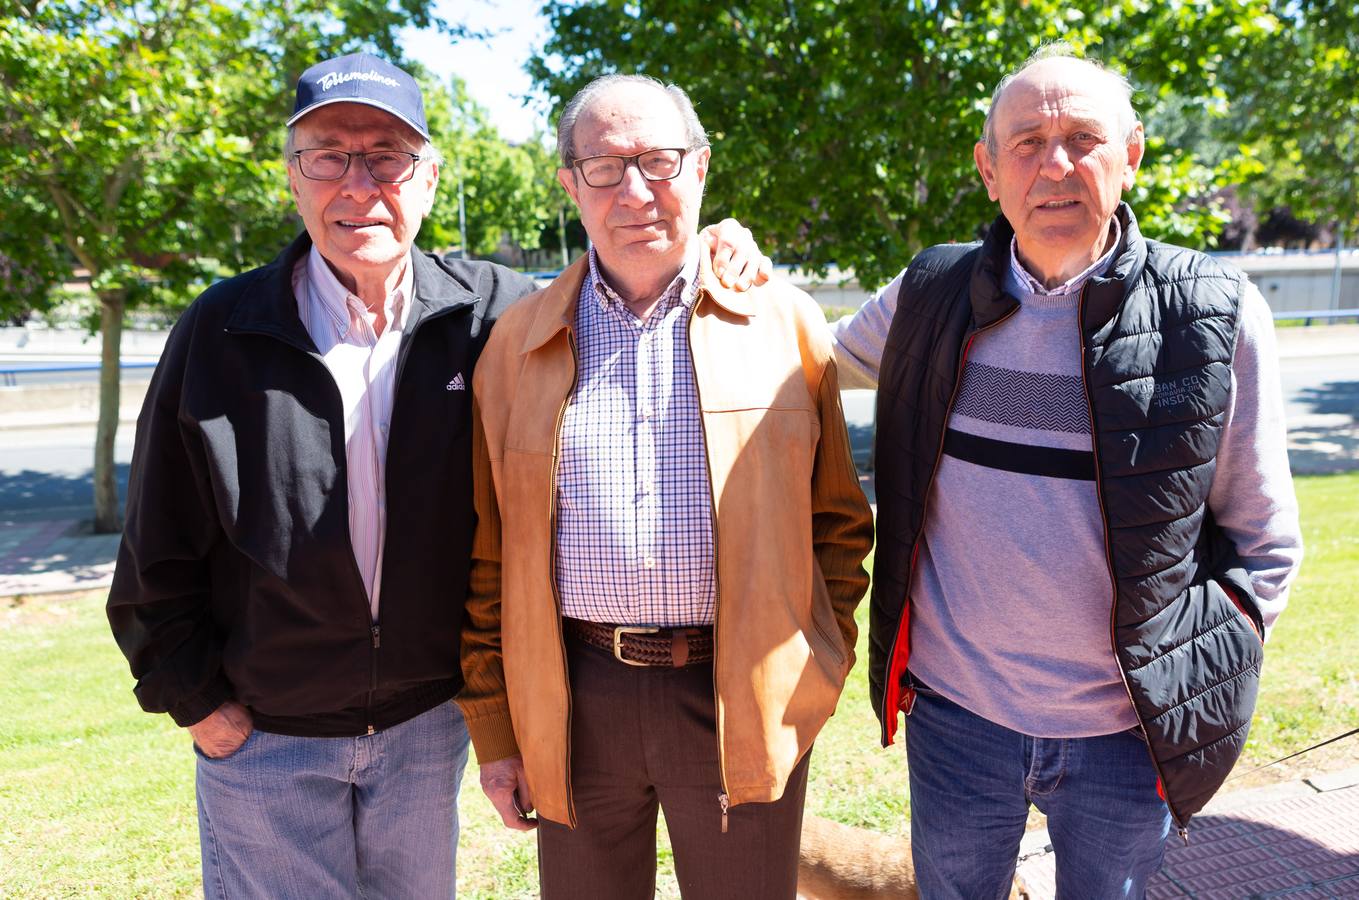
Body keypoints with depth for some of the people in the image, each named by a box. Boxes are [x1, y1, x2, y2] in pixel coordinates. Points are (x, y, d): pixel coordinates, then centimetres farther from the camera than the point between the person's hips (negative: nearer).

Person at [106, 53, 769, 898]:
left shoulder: (488, 312, -8)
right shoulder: (222, 330, -10)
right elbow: (158, 551, -2)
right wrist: (197, 700, -2)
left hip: (428, 727, 2)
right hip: (264, 739, -1)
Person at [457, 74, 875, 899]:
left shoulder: (785, 321, 1)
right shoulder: (518, 341, 4)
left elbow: (839, 519, 6)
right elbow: (488, 553, 5)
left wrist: (821, 670, 1)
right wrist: (493, 729, 5)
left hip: (745, 703, -1)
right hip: (574, 705, 1)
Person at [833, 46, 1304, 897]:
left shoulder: (1218, 314, -9)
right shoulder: (930, 297, -4)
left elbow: (1262, 540, -2)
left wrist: (1206, 690, -5)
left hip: (1129, 730, -1)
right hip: (955, 708, 2)